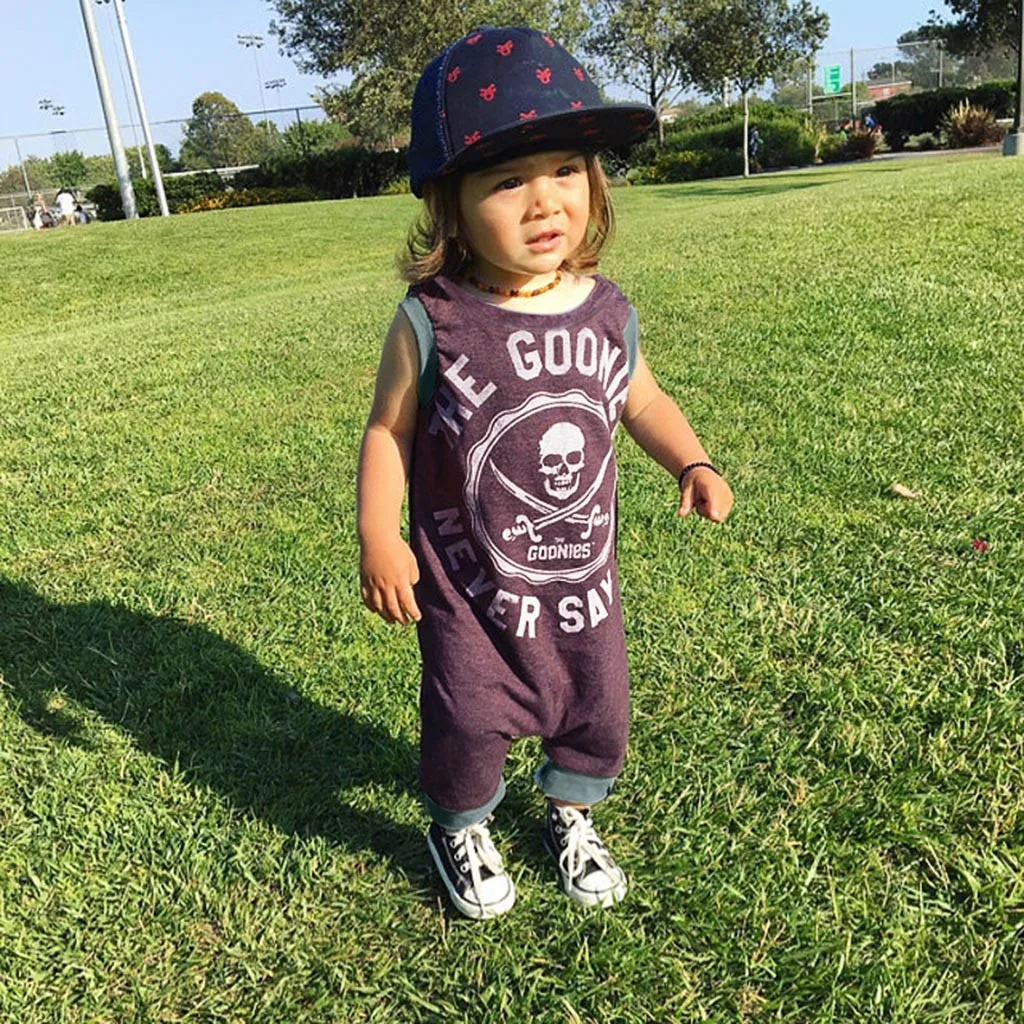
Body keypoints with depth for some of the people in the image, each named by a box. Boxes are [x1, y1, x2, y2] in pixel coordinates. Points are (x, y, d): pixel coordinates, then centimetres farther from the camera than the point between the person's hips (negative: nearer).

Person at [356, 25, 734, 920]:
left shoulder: (607, 312, -7)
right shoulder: (431, 324, -18)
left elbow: (641, 400, 10)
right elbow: (388, 430, -9)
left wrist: (692, 462, -4)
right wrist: (378, 540, -15)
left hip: (581, 577, 4)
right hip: (470, 587, -3)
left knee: (596, 709, 18)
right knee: (468, 719, 9)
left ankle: (571, 814, 49)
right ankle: (460, 830, 42)